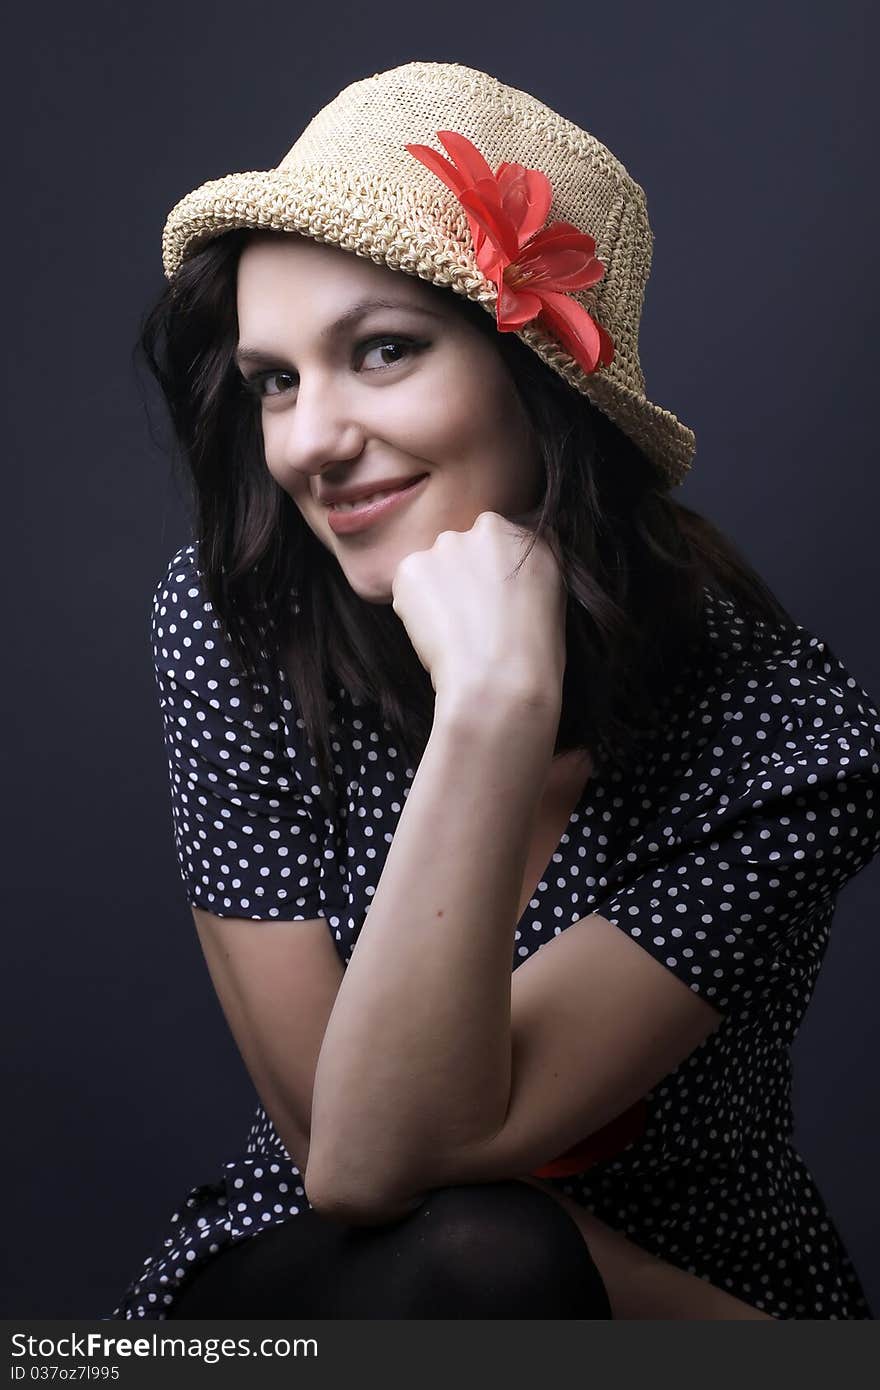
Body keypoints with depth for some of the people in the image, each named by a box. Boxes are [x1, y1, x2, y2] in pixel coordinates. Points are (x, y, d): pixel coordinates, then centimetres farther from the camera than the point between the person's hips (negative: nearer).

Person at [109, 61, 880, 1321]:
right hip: (305, 1281, 0)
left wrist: (494, 707, -35)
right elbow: (333, 1146, -14)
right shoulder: (227, 626, -14)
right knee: (474, 1264, -31)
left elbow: (382, 1158, -26)